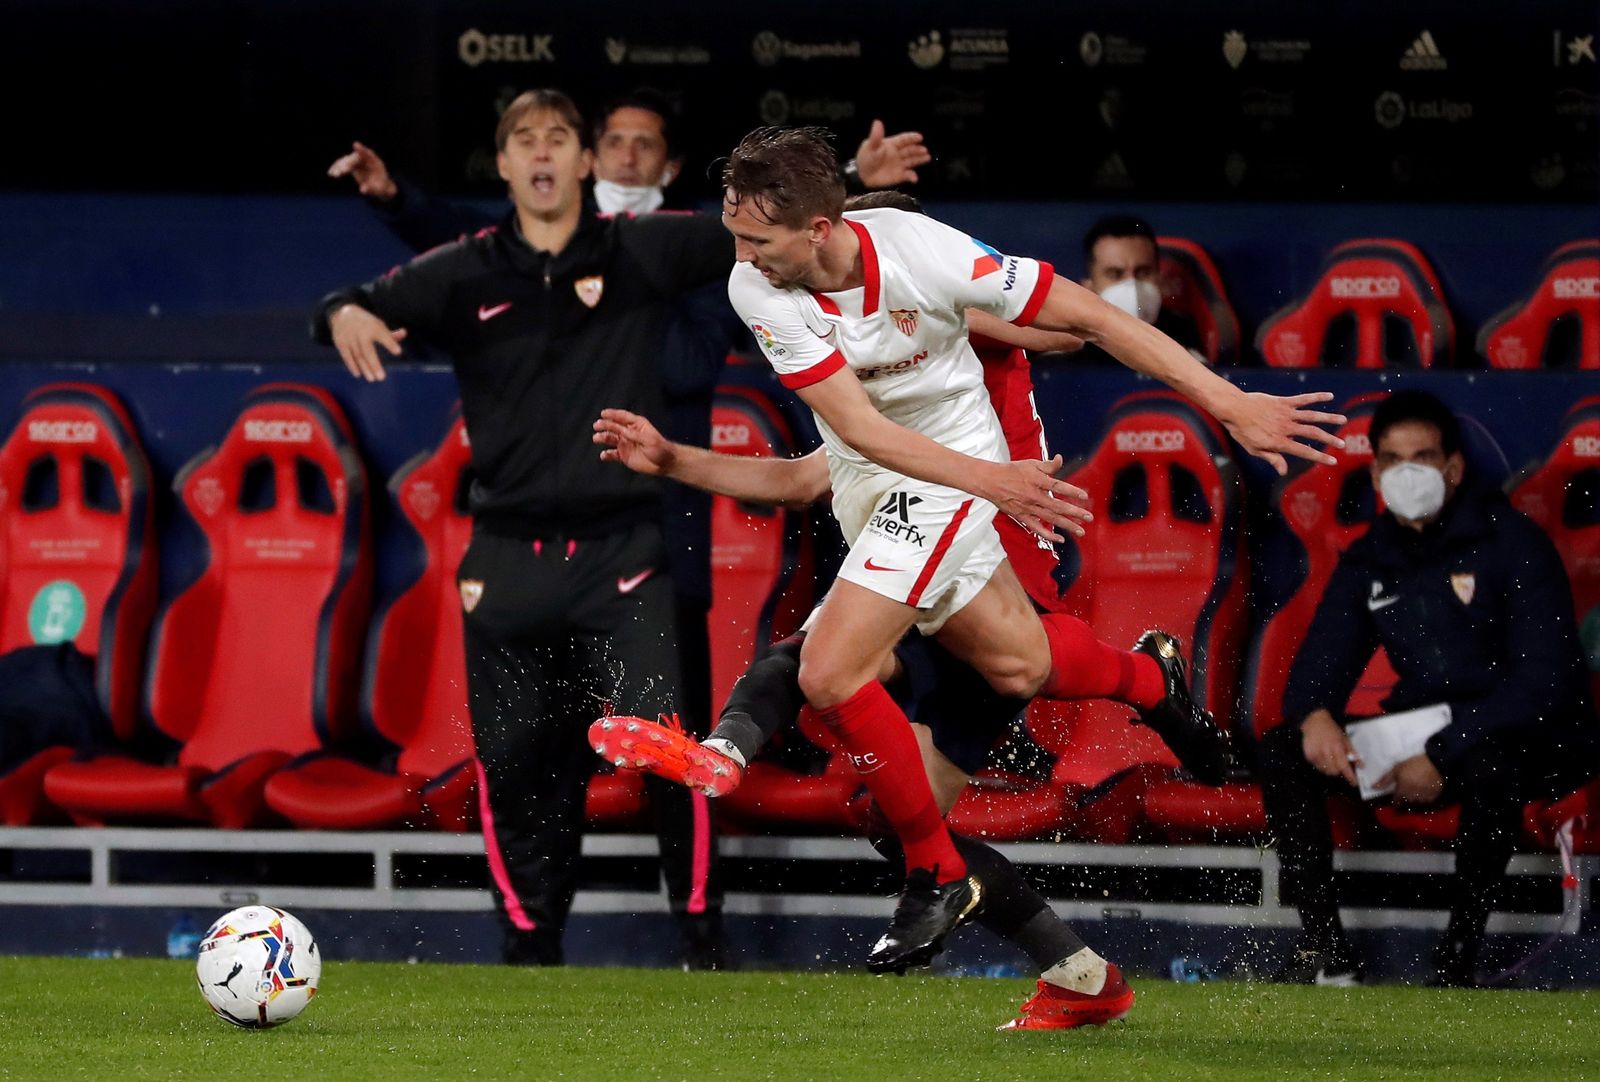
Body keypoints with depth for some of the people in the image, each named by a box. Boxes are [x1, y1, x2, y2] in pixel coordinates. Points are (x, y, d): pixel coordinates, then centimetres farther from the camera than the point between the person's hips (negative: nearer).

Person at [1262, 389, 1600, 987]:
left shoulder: (1513, 543, -12)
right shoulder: (1368, 561, 7)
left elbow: (1547, 678, -20)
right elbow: (1322, 661, 6)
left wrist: (1446, 754, -26)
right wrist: (1314, 714, -21)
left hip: (1532, 743, -6)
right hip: (1419, 737, 6)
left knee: (1487, 765, -41)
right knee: (1282, 751, -9)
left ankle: (1457, 962, -30)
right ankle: (1325, 952, -10)